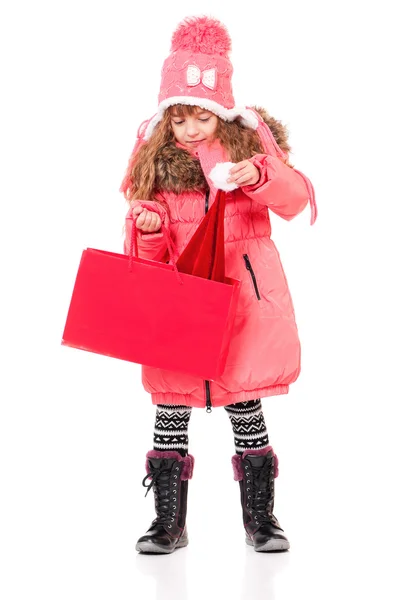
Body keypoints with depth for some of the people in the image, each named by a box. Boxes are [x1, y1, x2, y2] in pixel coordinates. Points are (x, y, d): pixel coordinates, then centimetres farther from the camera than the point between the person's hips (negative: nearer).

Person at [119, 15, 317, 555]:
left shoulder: (251, 137, 0)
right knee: (171, 405, 2)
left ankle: (260, 517, 19)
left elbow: (295, 201, -7)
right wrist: (148, 226, -17)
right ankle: (169, 521, 15)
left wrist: (261, 176, -26)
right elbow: (150, 251, 7)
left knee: (244, 400, 4)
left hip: (244, 292, -1)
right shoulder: (153, 152, 4)